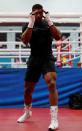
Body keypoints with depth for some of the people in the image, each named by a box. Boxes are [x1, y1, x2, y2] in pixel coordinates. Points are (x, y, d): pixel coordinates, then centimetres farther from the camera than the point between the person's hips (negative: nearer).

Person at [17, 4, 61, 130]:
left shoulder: (48, 24, 6)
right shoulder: (28, 26, 4)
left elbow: (58, 36, -10)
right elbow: (25, 41, -14)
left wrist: (49, 21, -16)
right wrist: (31, 23, -18)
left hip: (48, 59, -1)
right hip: (34, 60, 2)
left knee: (52, 84, -25)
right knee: (28, 89, 11)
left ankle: (54, 119, -24)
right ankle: (27, 112, 39)